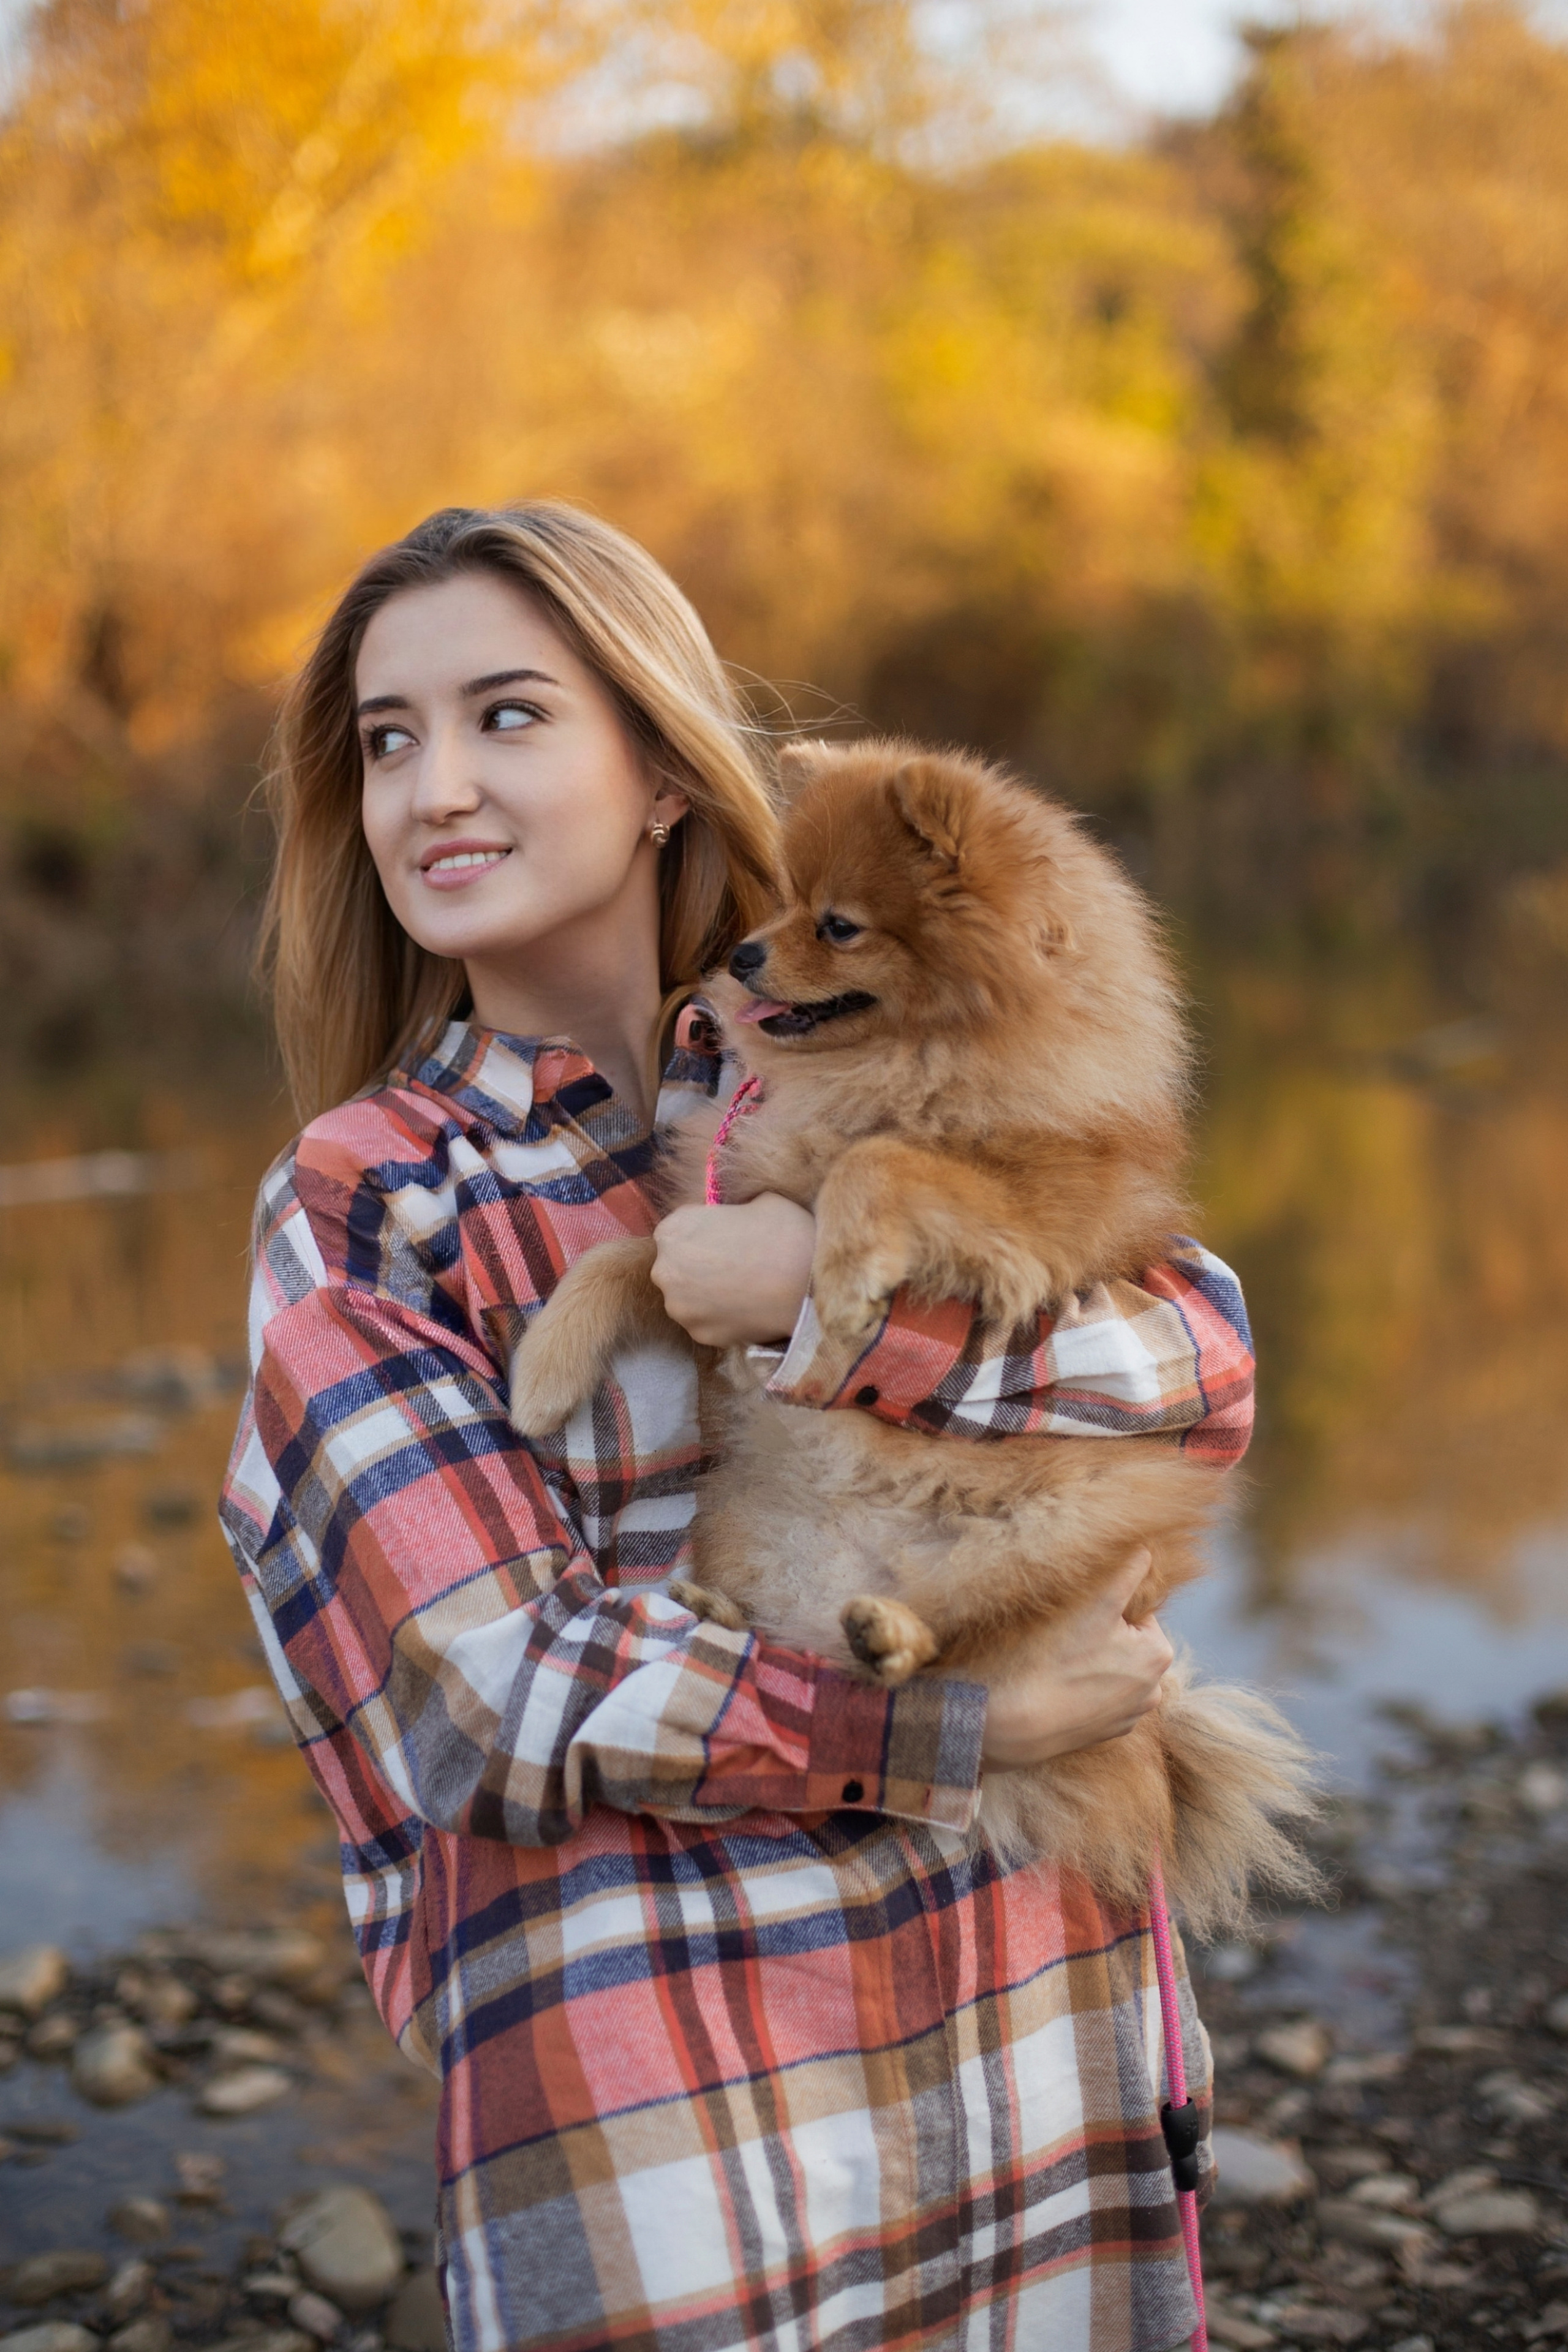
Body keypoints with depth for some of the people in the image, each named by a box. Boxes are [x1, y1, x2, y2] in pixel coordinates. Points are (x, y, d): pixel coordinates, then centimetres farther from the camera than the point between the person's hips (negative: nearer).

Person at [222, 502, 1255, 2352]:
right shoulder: (356, 1209, -4)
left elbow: (1211, 1363, -7)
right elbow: (513, 1685, -12)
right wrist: (970, 1731, -14)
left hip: (1034, 1983, 3)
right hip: (650, 2053, -3)